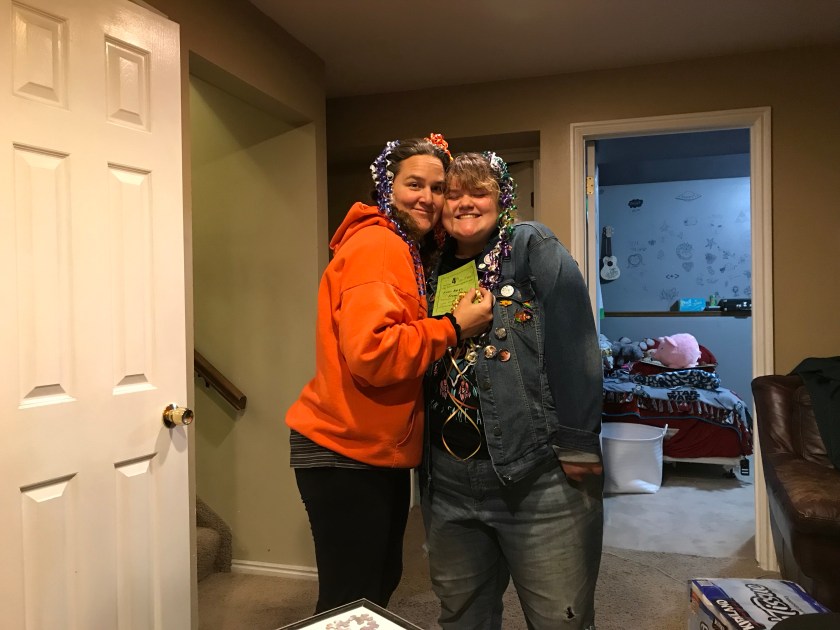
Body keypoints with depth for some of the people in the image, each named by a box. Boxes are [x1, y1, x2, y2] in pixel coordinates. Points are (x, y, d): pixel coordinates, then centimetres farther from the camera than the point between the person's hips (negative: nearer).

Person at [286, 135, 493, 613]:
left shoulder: (409, 251, 14)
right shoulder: (376, 246, -18)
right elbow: (372, 352, -29)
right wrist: (453, 327, -21)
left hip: (383, 450, 10)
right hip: (347, 452, -10)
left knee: (383, 581, 24)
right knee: (350, 602, 4)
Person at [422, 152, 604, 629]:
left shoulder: (533, 247, -3)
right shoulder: (435, 271, 13)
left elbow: (574, 343, -13)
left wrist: (577, 444, -17)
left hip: (539, 477, -5)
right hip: (450, 482, 6)